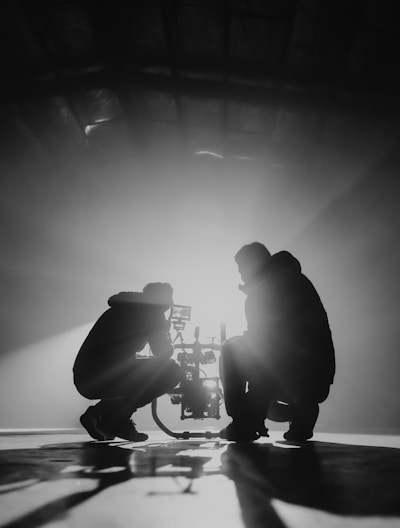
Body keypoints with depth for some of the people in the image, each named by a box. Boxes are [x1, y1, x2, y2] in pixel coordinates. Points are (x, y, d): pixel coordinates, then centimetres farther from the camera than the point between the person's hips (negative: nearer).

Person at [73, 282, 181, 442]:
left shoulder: (123, 309, 25)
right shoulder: (149, 312, -1)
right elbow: (162, 353, -5)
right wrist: (169, 342, 18)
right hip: (99, 378, -10)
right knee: (171, 371, -9)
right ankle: (110, 417, -7)